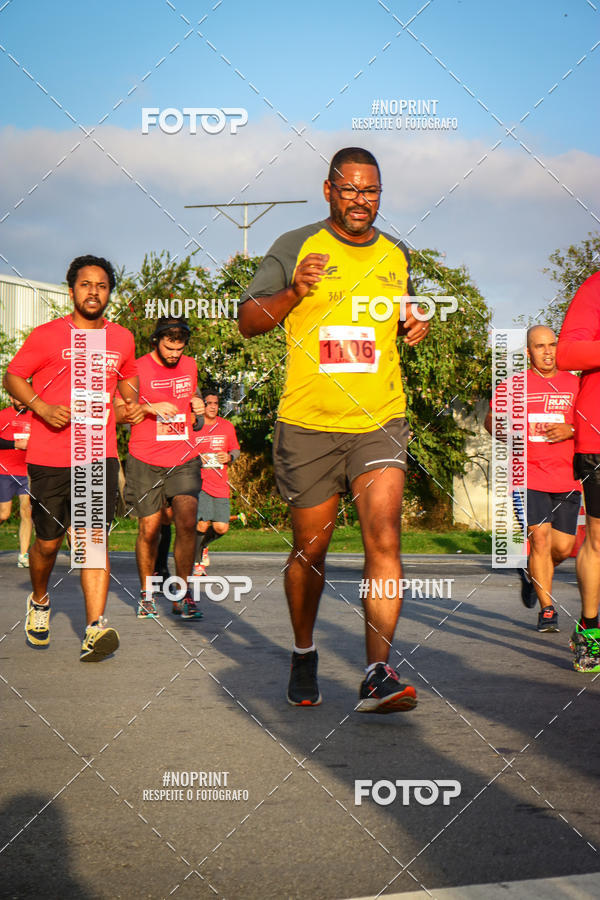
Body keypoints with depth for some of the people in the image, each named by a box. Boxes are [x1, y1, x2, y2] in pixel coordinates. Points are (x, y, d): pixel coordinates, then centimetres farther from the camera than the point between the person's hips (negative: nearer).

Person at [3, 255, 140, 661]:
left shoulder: (122, 338, 11)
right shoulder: (47, 335, -1)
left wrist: (131, 404, 9)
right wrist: (43, 407, -13)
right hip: (48, 458, -1)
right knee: (48, 541, 7)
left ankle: (96, 629, -18)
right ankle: (40, 600, 37)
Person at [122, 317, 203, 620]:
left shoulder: (190, 366, 11)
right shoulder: (138, 369, -4)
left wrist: (197, 406, 5)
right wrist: (151, 407, -18)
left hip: (183, 460, 3)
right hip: (145, 461, -2)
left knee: (187, 521, -15)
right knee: (149, 529, 3)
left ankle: (183, 595, -6)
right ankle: (147, 593, 22)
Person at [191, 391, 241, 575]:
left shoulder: (227, 427, 10)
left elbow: (236, 449, 21)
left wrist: (229, 457, -1)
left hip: (220, 485, 4)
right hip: (198, 482, -4)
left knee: (221, 528, -2)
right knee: (202, 524, -15)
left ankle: (202, 544, 31)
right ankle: (197, 562, 6)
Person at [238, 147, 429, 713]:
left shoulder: (397, 255, 12)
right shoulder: (295, 248, 1)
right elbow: (248, 321, -1)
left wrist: (414, 328, 4)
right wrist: (293, 293, -18)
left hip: (379, 422, 2)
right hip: (308, 425, -1)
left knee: (383, 538, -15)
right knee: (310, 549, 8)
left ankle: (377, 676, -17)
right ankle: (303, 654, 31)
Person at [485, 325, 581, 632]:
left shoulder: (575, 384, 10)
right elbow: (492, 419, 16)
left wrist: (570, 430, -9)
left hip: (567, 478, 2)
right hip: (528, 476, -2)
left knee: (563, 546, 3)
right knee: (540, 538, -12)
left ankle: (532, 573, 35)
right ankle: (547, 610, -2)